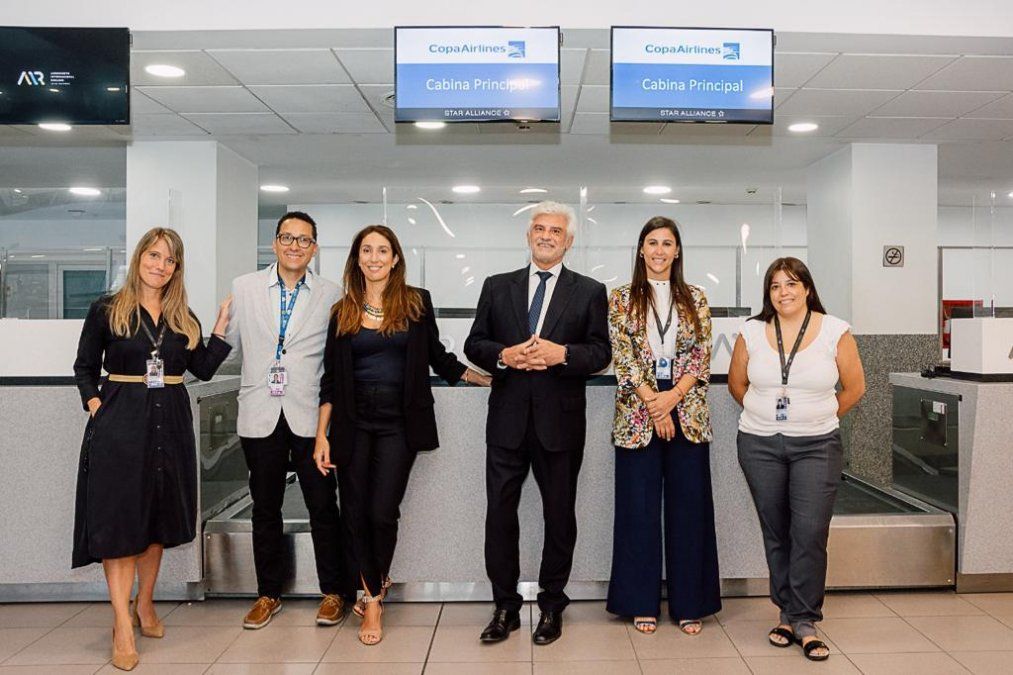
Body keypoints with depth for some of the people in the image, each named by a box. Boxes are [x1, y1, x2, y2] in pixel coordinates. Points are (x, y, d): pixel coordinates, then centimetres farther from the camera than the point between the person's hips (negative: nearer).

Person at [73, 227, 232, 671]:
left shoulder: (183, 317, 10)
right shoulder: (106, 310, 1)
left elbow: (204, 368, 7)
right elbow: (84, 367, 6)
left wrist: (223, 324, 2)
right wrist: (94, 403, -8)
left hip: (170, 422, 4)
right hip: (119, 422, -4)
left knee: (157, 517, 12)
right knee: (119, 518, -3)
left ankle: (144, 605, 28)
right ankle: (122, 625, 3)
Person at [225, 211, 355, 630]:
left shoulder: (330, 295, 1)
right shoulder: (244, 288, 5)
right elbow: (234, 342, 12)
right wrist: (261, 372, 9)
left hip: (309, 416, -2)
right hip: (260, 416, 2)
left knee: (324, 508, 4)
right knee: (265, 509, 13)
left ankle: (334, 592, 20)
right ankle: (269, 593, 28)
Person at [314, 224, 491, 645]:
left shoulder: (417, 302, 3)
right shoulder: (342, 312, 6)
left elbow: (438, 359, 12)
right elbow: (330, 379, 7)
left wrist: (484, 378, 7)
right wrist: (322, 435, 2)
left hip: (398, 421, -2)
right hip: (354, 421, 2)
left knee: (382, 512, -7)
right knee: (355, 513, 4)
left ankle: (374, 590, 21)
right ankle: (374, 594, 26)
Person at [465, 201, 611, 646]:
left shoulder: (590, 292, 5)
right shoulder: (497, 287, 9)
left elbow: (601, 353, -1)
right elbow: (474, 344, 6)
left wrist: (561, 353, -18)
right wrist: (504, 355, -14)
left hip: (560, 421, -1)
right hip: (507, 418, 1)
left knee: (559, 516, 10)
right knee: (499, 513, 5)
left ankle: (552, 606, 27)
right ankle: (505, 607, 21)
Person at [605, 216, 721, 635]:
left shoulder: (695, 299, 9)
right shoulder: (622, 299, 4)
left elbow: (702, 357, 3)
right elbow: (623, 358, -4)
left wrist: (673, 396, -12)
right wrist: (652, 403, -13)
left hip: (687, 411, 2)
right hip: (638, 412, -1)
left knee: (688, 506, 5)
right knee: (639, 506, 4)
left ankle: (689, 603, 18)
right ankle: (642, 602, 17)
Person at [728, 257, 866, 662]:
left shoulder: (835, 331, -4)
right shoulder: (752, 332, 0)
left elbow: (854, 388, 4)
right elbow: (737, 383, 12)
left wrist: (820, 419, 8)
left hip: (816, 446, -2)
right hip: (759, 445, 2)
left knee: (810, 533, -6)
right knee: (776, 533, 10)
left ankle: (804, 622, 8)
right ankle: (788, 614, 24)